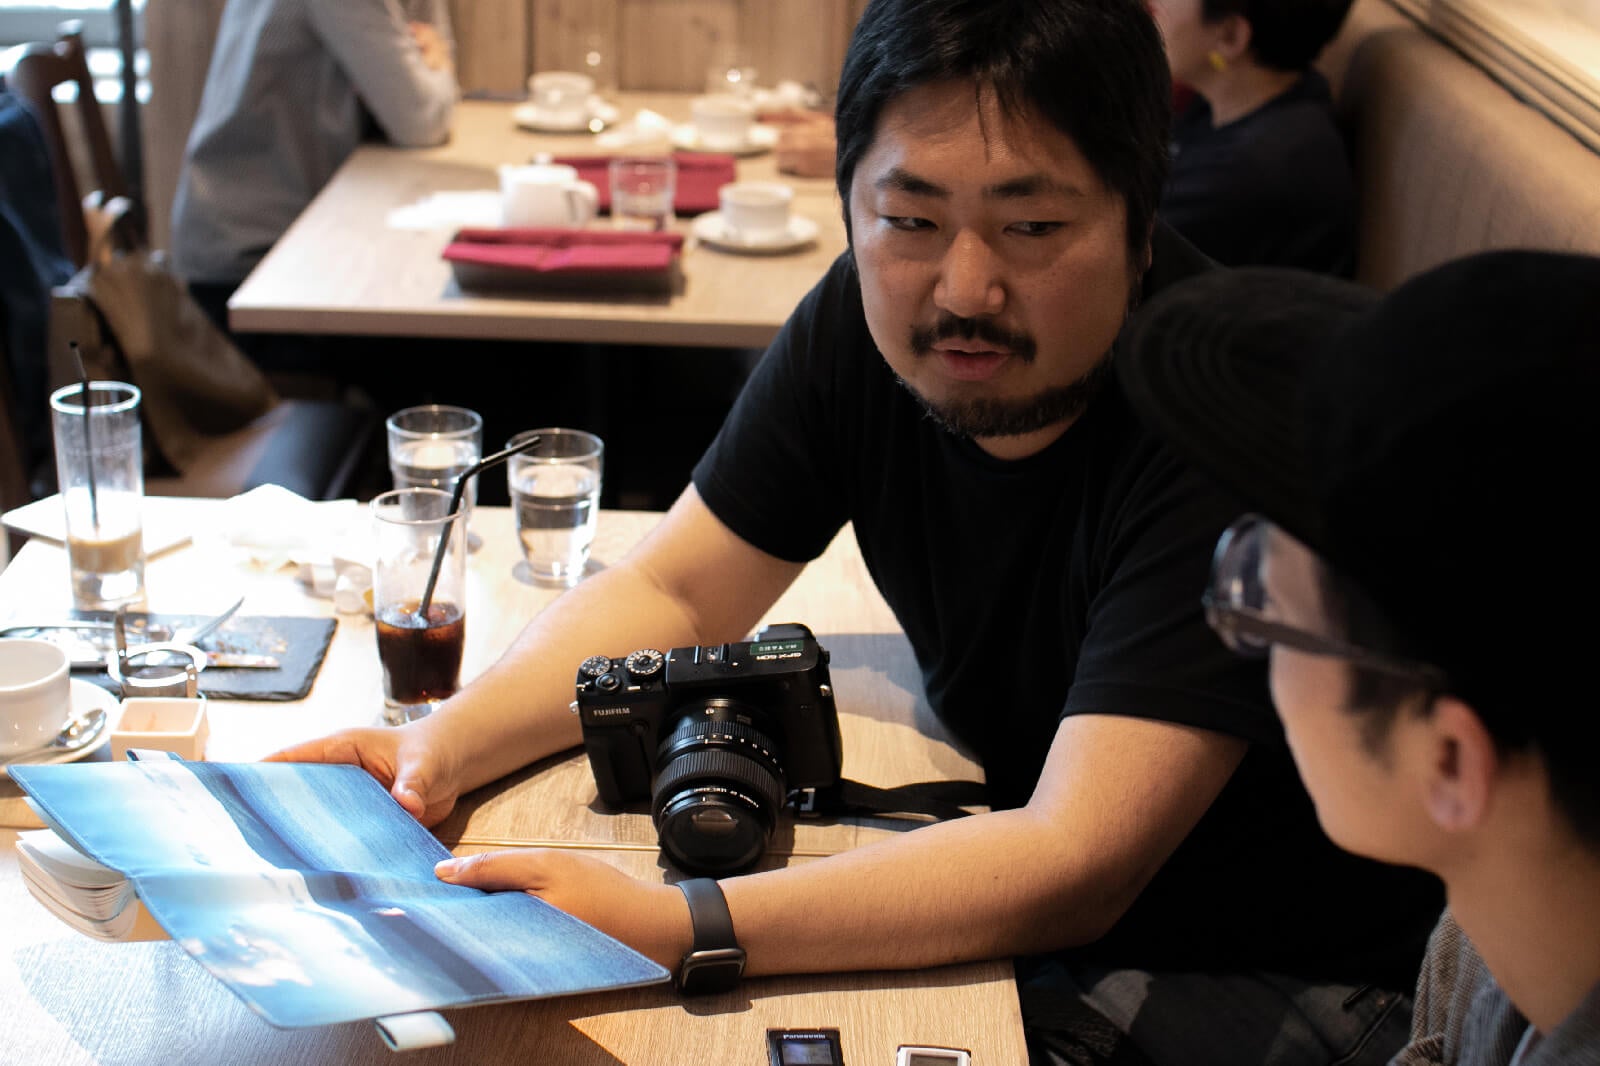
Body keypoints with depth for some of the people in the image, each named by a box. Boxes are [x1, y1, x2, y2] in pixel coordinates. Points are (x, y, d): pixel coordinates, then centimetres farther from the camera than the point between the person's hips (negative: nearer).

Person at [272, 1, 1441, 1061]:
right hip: (1010, 895, 6)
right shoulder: (875, 321, -8)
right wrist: (445, 744, -16)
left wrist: (667, 928, -42)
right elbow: (673, 593, 2)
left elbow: (1072, 866, -33)